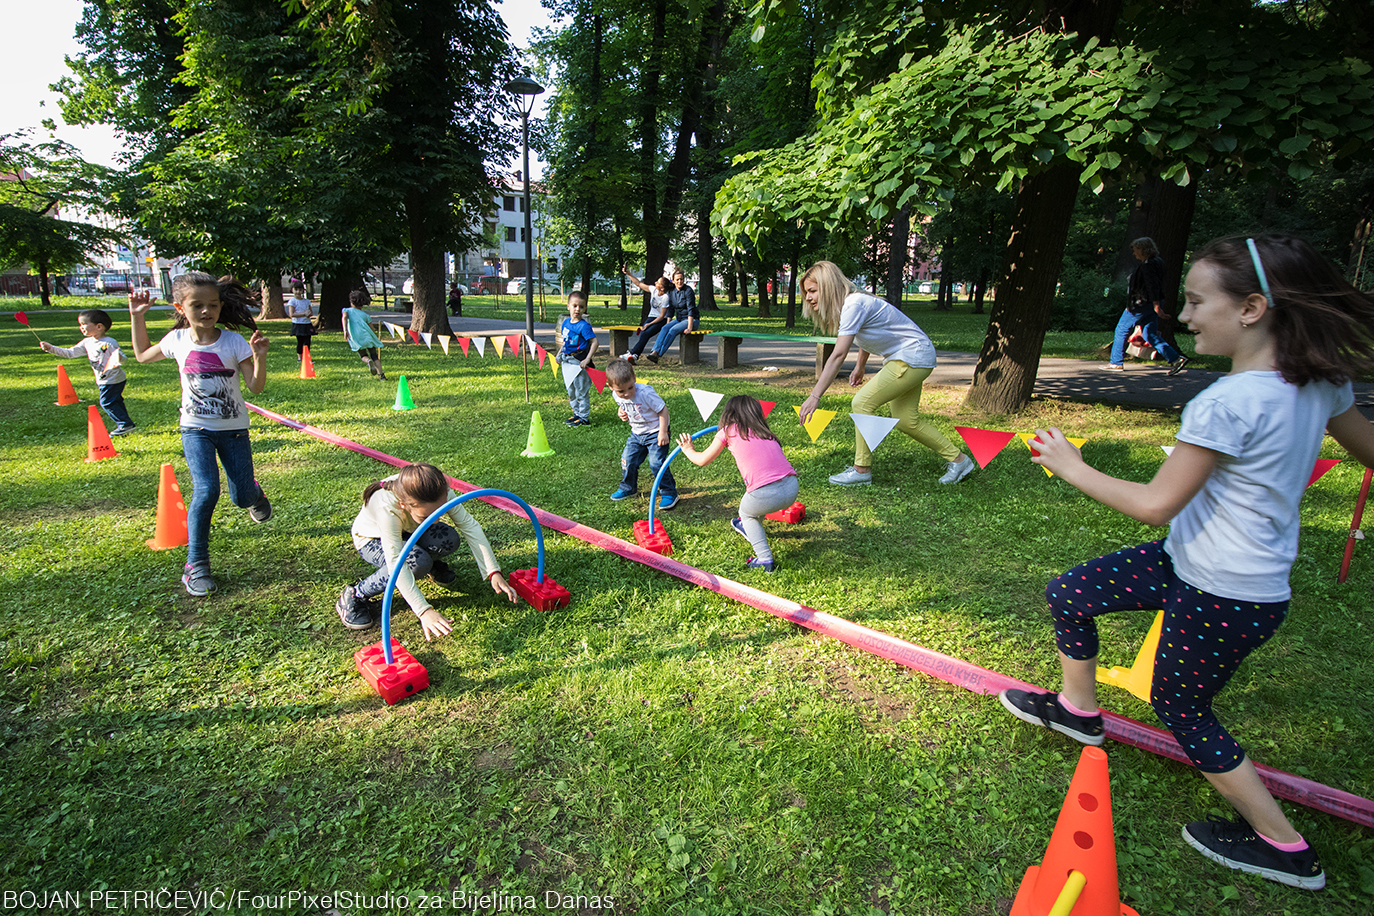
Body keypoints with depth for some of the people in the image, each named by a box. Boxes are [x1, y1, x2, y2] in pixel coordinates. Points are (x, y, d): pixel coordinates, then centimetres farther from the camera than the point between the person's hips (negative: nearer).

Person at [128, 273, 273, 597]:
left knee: (242, 497, 2)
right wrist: (137, 317, 10)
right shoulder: (177, 340, -3)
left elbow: (256, 387, -13)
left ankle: (254, 494, 44)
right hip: (196, 429, 0)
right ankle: (196, 565, -2)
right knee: (206, 491, -16)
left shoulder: (233, 341, -10)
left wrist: (259, 357, -28)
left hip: (233, 429, 0)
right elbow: (142, 355, 18)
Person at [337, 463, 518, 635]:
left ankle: (433, 564, 8)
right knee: (416, 562, -35)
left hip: (409, 532, 4)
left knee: (449, 539, -28)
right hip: (372, 540, -4)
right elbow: (395, 563, -45)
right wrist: (424, 611, -51)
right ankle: (356, 595, -12)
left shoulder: (441, 494, -31)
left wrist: (493, 572, -35)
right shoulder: (386, 507, -43)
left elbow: (470, 526, -27)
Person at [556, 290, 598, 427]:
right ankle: (577, 413, 33)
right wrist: (560, 352, 14)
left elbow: (594, 342, -19)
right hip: (567, 361, 8)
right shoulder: (565, 322, 6)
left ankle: (584, 418, 12)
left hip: (579, 362, -8)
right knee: (571, 391, 18)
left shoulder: (584, 325, -16)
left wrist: (587, 359, -25)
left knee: (581, 391, 1)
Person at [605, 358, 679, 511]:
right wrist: (621, 412, -9)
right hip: (637, 433, 7)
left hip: (655, 432, -6)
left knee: (656, 462, -15)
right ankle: (628, 488, 32)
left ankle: (669, 493, 2)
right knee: (627, 460, 7)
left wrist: (663, 432, -22)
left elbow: (663, 410, -21)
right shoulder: (616, 395, -9)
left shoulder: (645, 393, -30)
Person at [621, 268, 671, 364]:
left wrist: (649, 324, -21)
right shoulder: (653, 289, -1)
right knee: (643, 333, -24)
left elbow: (662, 316, -17)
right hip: (652, 317, 6)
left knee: (646, 333, -30)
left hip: (662, 320, -6)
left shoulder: (665, 297, -19)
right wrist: (629, 274, 7)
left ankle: (632, 354, -35)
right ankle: (634, 356, -34)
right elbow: (639, 283, 12)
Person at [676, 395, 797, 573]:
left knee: (746, 513, 26)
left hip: (767, 495, -5)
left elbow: (702, 460, 20)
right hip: (792, 487, 5)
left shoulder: (728, 431, 11)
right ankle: (750, 528, 56)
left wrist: (688, 450, 42)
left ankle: (765, 560, 14)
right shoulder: (764, 432, 23)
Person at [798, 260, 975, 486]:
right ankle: (958, 460, 26)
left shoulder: (854, 305, -25)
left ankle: (862, 471, -3)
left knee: (863, 403, -13)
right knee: (906, 419, 12)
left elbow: (838, 356, -35)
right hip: (914, 358, 10)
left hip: (913, 357, -10)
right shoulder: (847, 304, 4)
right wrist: (860, 367, 31)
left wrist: (814, 396, -39)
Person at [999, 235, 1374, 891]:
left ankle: (1283, 847, 32)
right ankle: (1079, 711, 37)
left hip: (1222, 598, -8)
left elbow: (1155, 505, -26)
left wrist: (1071, 467, -15)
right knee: (1068, 595, 15)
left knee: (1180, 709, 14)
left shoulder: (1227, 404, -30)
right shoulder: (1321, 382, -3)